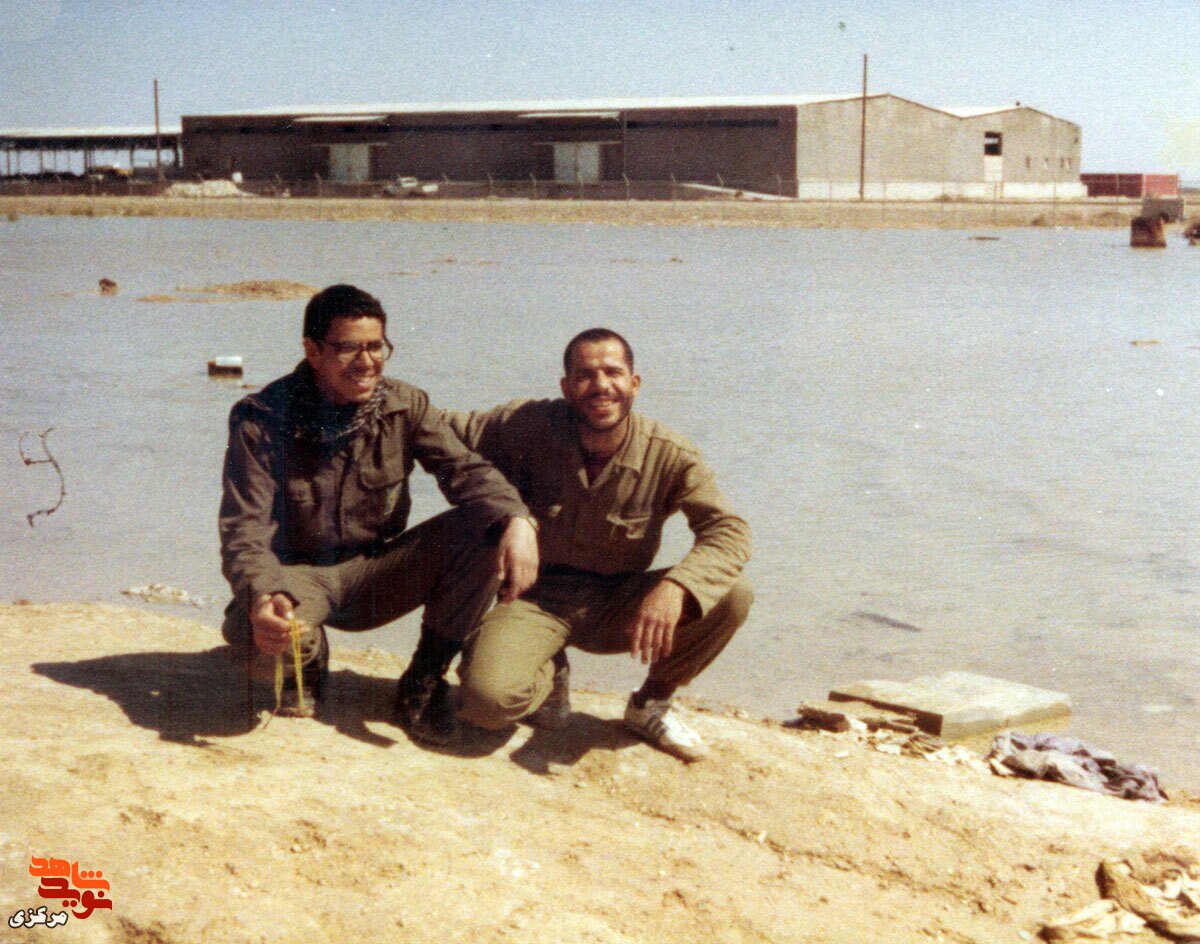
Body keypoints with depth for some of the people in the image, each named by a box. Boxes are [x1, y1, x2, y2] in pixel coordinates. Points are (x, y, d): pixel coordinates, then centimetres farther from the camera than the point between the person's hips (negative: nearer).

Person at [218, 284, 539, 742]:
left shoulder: (405, 407, -5)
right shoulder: (261, 420, -14)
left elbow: (466, 469, -16)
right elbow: (245, 530, -19)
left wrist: (518, 520, -39)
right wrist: (262, 597, -41)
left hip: (378, 575, 3)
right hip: (299, 575, -3)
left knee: (488, 525, -21)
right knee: (259, 639, -39)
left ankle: (422, 683, -7)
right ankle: (308, 658, 4)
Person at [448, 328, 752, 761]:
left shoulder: (669, 456, -12)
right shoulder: (529, 427, -12)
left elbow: (729, 531, -22)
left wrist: (675, 587, -40)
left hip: (617, 607, 2)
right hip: (537, 597, -1)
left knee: (732, 597, -23)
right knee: (487, 701, -31)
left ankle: (651, 703, 4)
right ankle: (549, 677, 9)